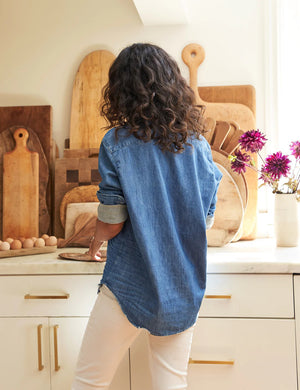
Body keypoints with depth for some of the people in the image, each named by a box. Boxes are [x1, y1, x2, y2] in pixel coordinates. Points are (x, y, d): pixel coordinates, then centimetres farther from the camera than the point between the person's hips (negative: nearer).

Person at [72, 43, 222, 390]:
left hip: (129, 283, -4)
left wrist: (95, 245, 13)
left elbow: (111, 221, -9)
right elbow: (207, 219, 8)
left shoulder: (117, 142, -9)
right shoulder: (198, 145, 2)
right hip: (183, 286, 4)